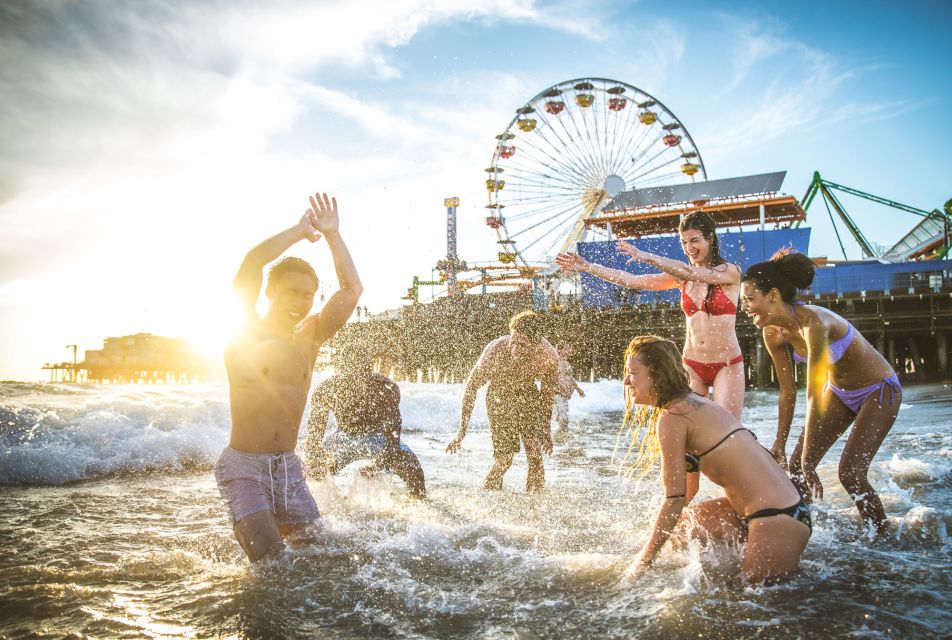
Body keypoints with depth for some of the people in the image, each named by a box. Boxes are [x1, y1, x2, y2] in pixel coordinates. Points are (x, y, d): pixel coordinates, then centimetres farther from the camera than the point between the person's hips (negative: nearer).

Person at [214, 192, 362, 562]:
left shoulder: (310, 337, 6)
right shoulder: (244, 333, -6)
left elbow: (352, 289, -2)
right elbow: (252, 262, -20)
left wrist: (331, 234, -8)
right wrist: (301, 230, -11)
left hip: (289, 467, 5)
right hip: (243, 466, -5)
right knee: (272, 562, -16)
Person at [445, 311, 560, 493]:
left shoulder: (549, 356, -26)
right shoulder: (495, 351, -34)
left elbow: (548, 392, -4)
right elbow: (471, 387, -18)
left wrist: (547, 430, 3)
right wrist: (462, 431, -19)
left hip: (528, 394, 2)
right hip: (499, 396, -2)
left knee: (535, 454, -11)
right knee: (504, 459, -9)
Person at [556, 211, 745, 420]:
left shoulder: (730, 271, -4)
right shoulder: (681, 277, 7)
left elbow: (692, 273, -22)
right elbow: (633, 280, 0)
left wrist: (647, 257, -33)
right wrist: (587, 267, -7)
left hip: (727, 365, -3)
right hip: (692, 365, 3)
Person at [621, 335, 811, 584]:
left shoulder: (671, 417, -15)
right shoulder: (694, 403, 12)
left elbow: (675, 499, -14)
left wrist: (644, 560, -5)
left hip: (777, 520, -10)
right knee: (680, 527, 14)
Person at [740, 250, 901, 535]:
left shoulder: (813, 322, -35)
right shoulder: (773, 334, -12)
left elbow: (815, 396, -35)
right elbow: (787, 392, -4)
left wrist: (808, 459, -33)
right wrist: (780, 443, -4)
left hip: (880, 391, -7)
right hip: (839, 391, 7)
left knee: (850, 474, -14)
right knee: (796, 466, -1)